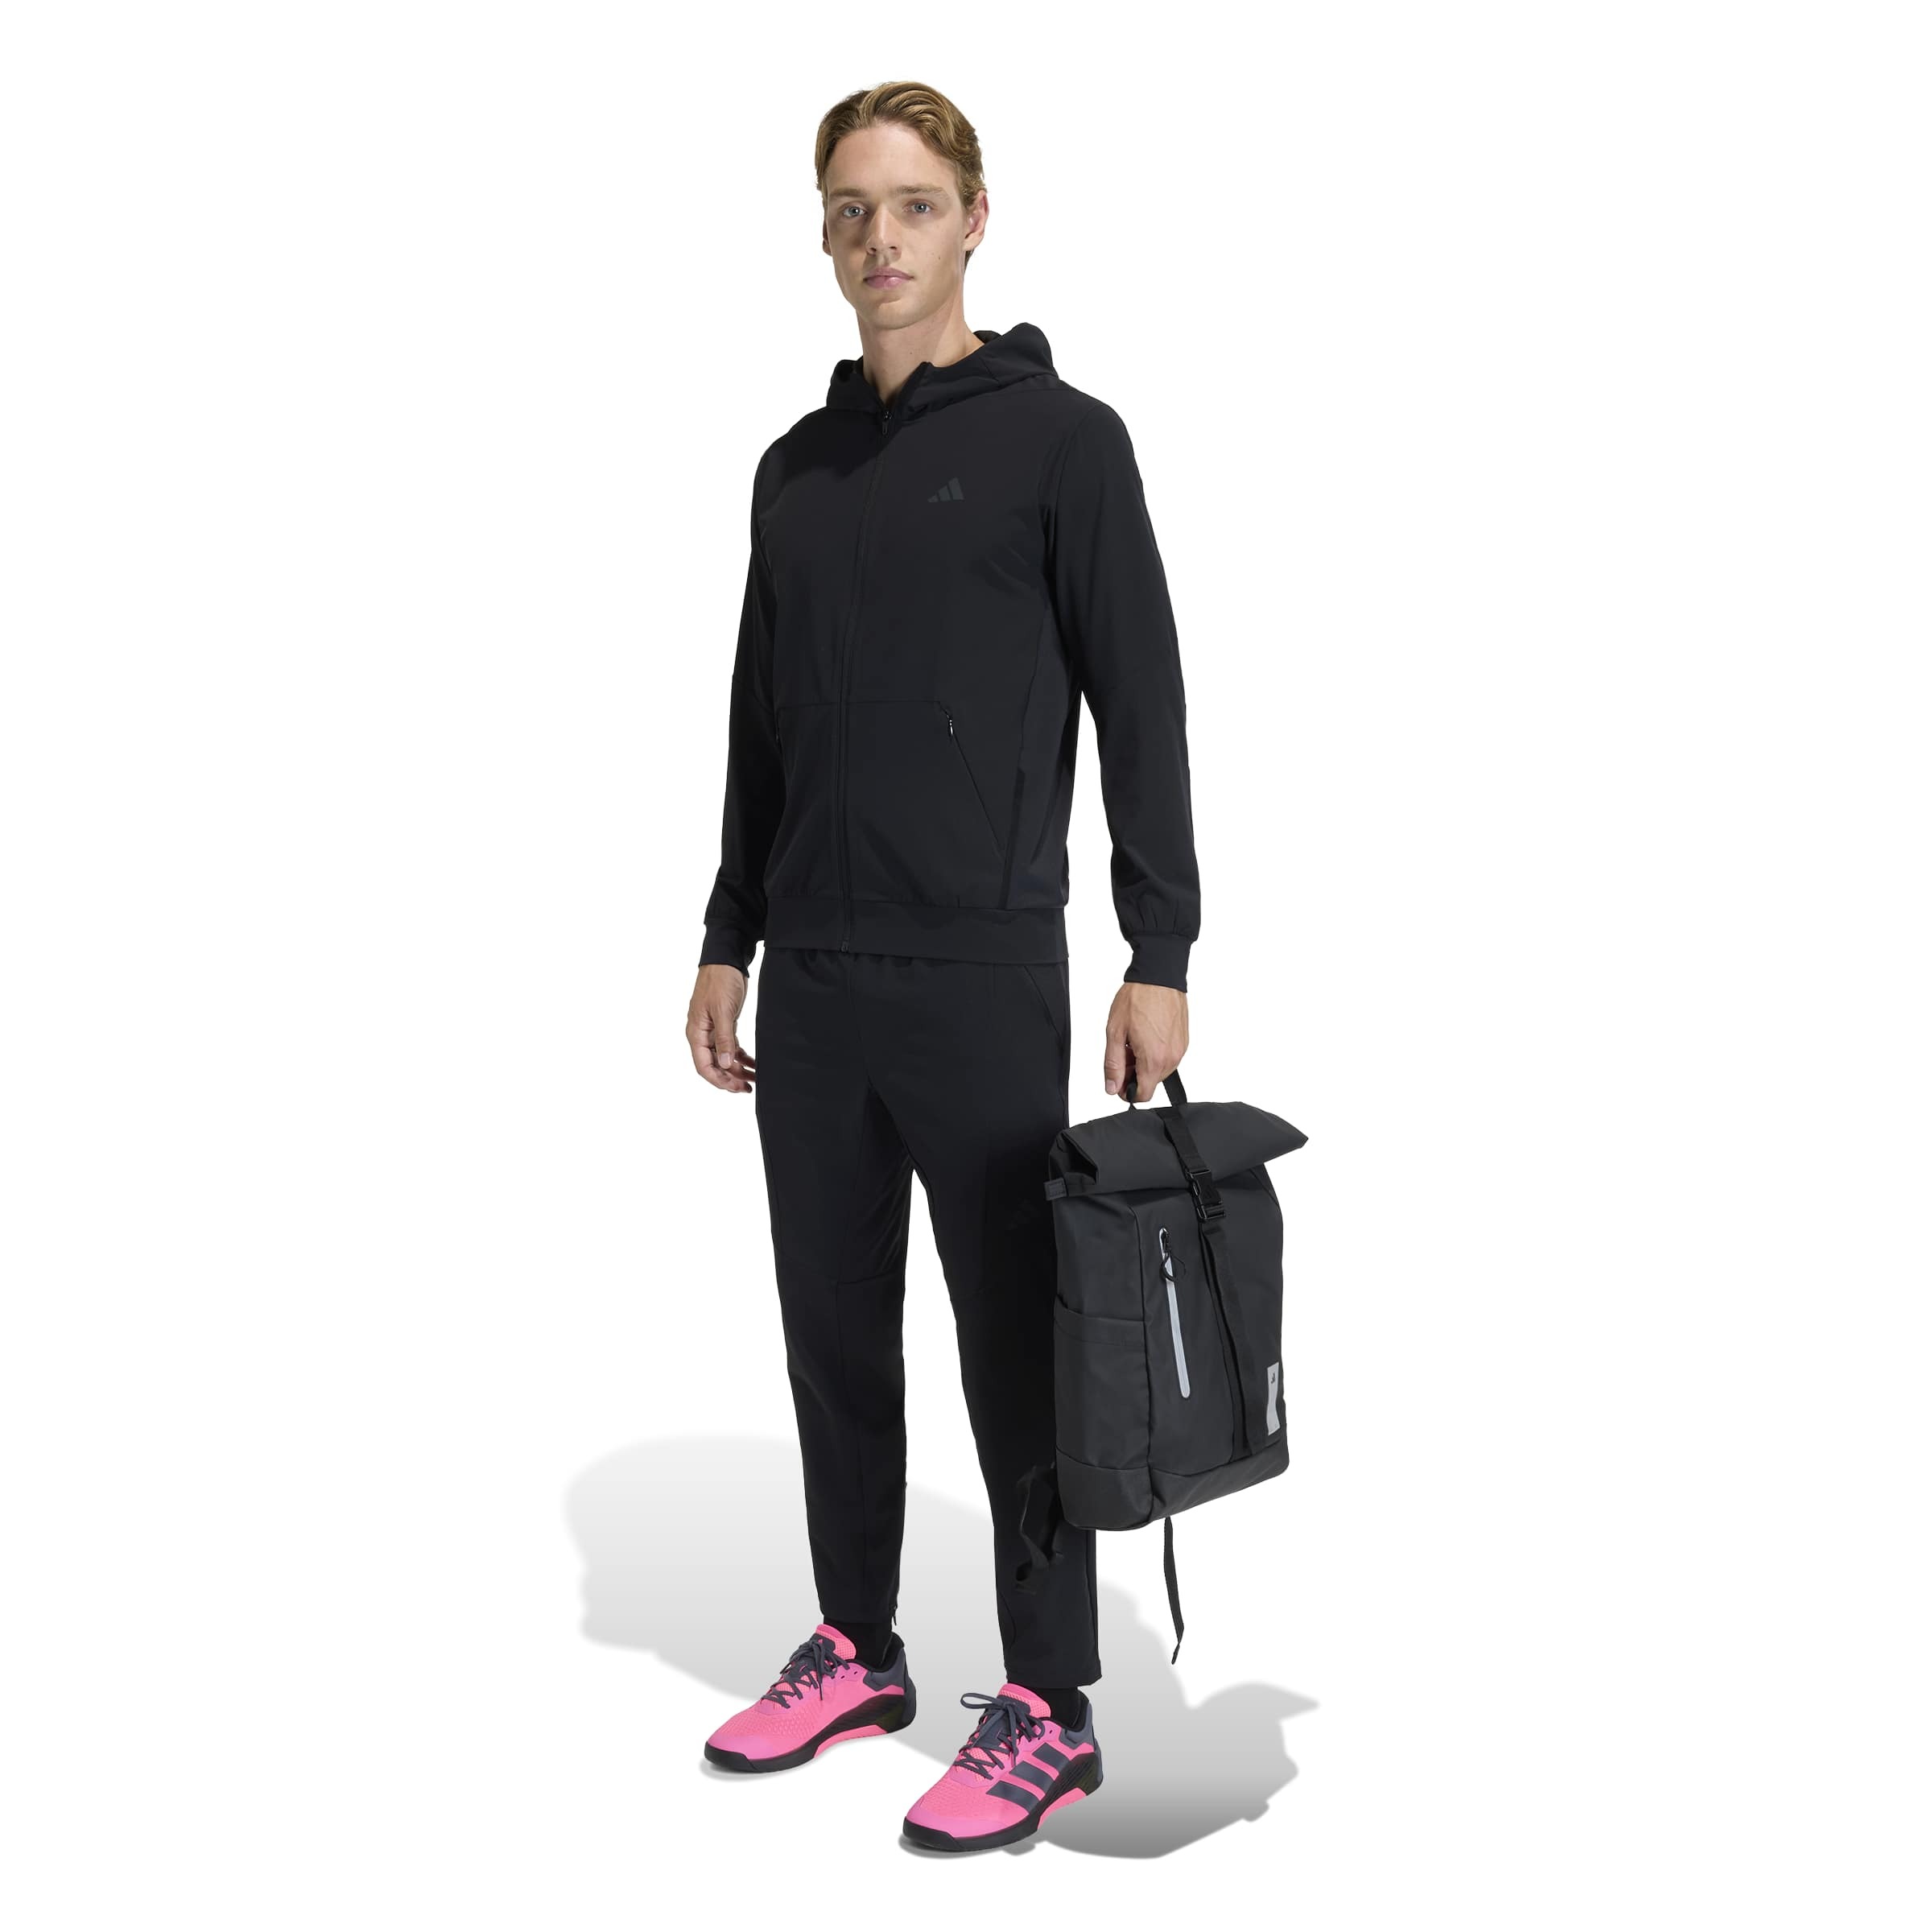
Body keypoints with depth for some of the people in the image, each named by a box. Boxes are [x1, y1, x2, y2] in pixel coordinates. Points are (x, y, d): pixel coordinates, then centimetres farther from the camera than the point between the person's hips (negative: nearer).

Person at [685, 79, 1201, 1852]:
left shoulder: (1059, 436, -5)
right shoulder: (795, 469, 14)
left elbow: (1143, 707, -9)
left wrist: (1161, 953, -14)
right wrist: (731, 938, 16)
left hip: (984, 976, -6)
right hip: (815, 975, 7)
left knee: (1017, 1340, 1)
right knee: (835, 1326, 14)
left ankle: (1051, 1709, 14)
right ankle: (858, 1653, 30)